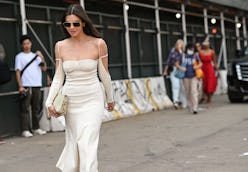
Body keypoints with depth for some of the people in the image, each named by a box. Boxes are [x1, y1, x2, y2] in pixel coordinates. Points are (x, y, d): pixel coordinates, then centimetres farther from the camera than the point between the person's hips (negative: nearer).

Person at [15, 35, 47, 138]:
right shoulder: (19, 57, 5)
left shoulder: (36, 55, 17)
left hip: (37, 86, 4)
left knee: (36, 108, 8)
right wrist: (20, 86, -11)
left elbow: (44, 68, 9)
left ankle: (36, 128, 16)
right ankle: (25, 130, -6)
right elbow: (18, 72, -2)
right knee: (25, 109, -7)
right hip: (26, 86, -4)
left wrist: (42, 57, -6)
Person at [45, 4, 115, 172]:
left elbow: (104, 74, 4)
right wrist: (49, 101, -4)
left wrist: (110, 98, 14)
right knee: (73, 142, 11)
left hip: (92, 100, -3)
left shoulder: (98, 44, -7)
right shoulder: (60, 46, 1)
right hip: (70, 101, 3)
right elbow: (58, 77, 6)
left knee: (87, 145, -11)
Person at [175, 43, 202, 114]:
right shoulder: (183, 56, 4)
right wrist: (180, 67, -11)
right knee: (188, 92, 9)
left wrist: (197, 66, -15)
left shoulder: (195, 56, 1)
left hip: (194, 76, -2)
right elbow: (177, 63, 9)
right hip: (186, 76, 2)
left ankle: (195, 108, -18)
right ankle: (190, 107, 24)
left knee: (194, 91, -14)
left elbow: (200, 63, 7)